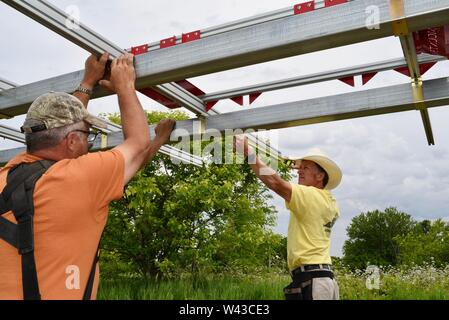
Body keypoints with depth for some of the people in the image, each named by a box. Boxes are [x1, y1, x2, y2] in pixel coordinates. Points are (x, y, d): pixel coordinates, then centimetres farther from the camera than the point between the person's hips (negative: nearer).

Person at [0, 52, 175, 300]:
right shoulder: (76, 179, -22)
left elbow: (57, 126, 14)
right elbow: (138, 143, -8)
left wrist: (88, 83, 22)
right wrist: (125, 86, 5)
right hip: (56, 291, -7)